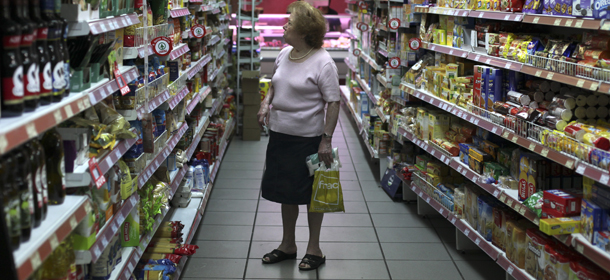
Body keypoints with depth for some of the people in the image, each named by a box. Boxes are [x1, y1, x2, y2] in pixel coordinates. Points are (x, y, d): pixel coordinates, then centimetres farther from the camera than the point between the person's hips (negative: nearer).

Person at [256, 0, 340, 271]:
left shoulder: (322, 62, -17)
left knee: (311, 193, 8)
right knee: (285, 190, 17)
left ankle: (314, 249, 25)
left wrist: (327, 139, -20)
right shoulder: (284, 54, 5)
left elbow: (334, 102, -16)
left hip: (308, 138, -7)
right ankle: (287, 245, 34)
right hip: (279, 134, 7)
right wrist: (266, 102, 4)